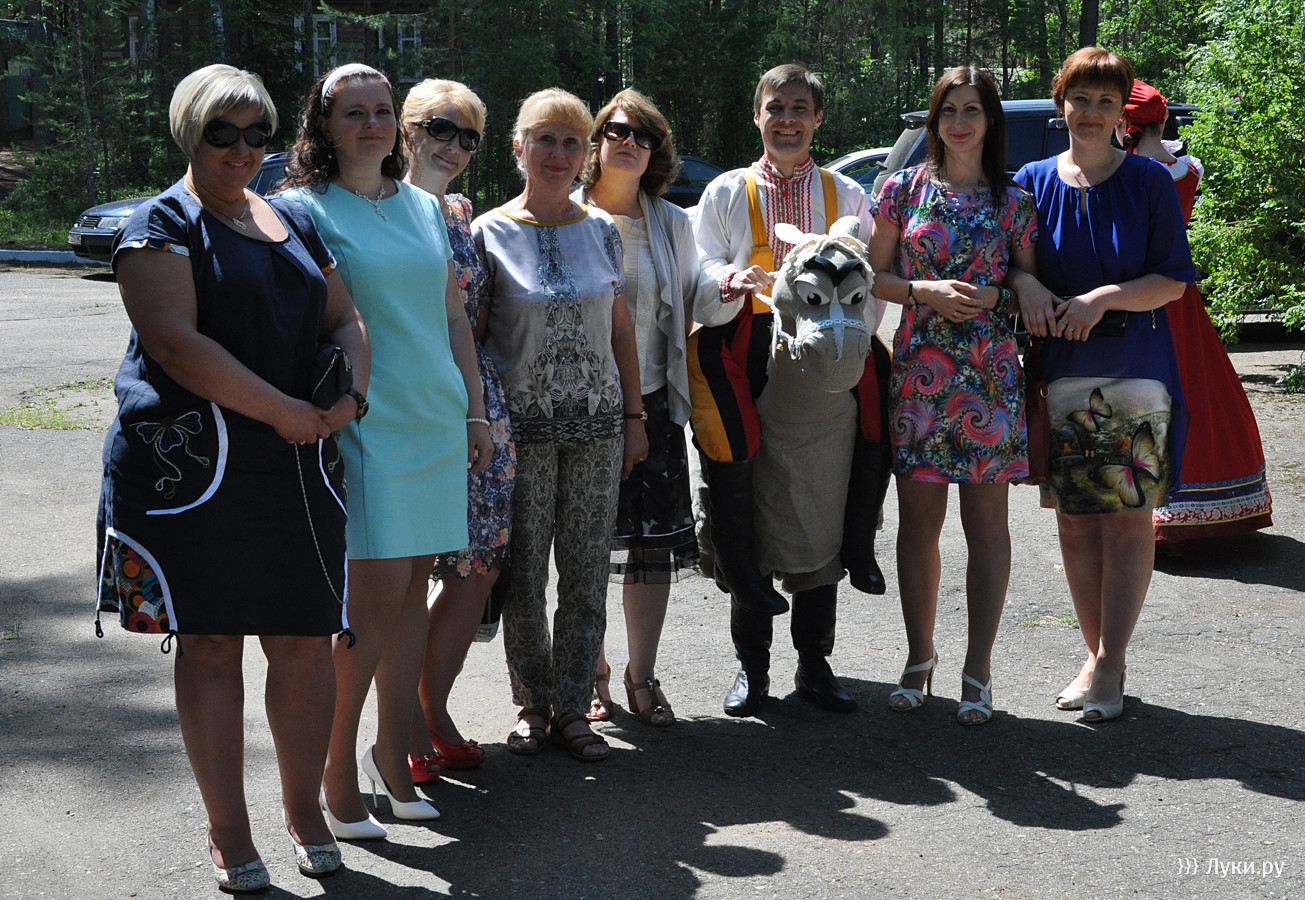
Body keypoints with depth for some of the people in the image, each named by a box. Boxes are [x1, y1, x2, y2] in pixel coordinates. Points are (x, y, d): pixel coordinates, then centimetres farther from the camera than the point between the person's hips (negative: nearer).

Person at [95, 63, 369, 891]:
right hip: (194, 468, -5)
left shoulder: (297, 223, 18)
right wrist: (284, 410, -17)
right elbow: (176, 341, -15)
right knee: (211, 644, 3)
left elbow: (344, 319, 16)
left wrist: (350, 395, -6)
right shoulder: (163, 225, -2)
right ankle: (229, 834, 15)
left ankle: (305, 809, 24)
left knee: (307, 643, 5)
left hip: (299, 466, 5)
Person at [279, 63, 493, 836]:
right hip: (364, 424, -6)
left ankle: (392, 754, 20)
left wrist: (475, 411, 14)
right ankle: (337, 768, 4)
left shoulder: (425, 207, 15)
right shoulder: (307, 210, -2)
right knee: (377, 596, -9)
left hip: (436, 423, 6)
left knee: (412, 592, 9)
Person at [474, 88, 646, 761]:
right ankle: (532, 702, 19)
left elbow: (621, 330, 12)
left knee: (586, 574, 5)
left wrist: (633, 416, 8)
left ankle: (572, 706, 16)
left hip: (596, 422, 3)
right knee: (523, 574, 3)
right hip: (522, 423, -3)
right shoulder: (489, 233, -2)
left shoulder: (601, 229, 7)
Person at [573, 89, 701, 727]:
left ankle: (642, 677, 16)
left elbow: (688, 307, 13)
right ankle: (592, 673, 20)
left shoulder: (671, 224, 8)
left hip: (650, 401, 2)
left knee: (653, 543, 3)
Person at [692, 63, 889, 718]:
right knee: (751, 511, -2)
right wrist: (732, 280, -20)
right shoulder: (726, 192, 10)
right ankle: (751, 664, 8)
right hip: (749, 354, -1)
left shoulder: (846, 194, 14)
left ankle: (815, 662, 11)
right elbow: (700, 276, 2)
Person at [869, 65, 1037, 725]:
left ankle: (977, 670, 10)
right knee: (919, 520, 5)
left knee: (986, 522, 2)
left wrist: (993, 295, -10)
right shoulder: (903, 190, 6)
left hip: (988, 373, 0)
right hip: (919, 369, 0)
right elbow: (874, 275, 6)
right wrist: (927, 291, -11)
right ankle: (920, 657, 19)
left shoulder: (1013, 201, 6)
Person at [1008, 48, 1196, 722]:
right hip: (1060, 370, 2)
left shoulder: (1149, 182, 1)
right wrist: (1026, 286, -12)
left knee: (1129, 515, -4)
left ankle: (1110, 664, 3)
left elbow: (1173, 281, -2)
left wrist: (1106, 298, -17)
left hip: (1136, 368, -2)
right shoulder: (1033, 181, 8)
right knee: (1074, 517, 5)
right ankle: (1097, 655, 16)